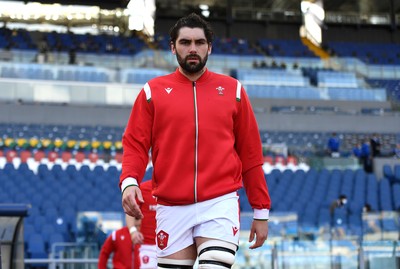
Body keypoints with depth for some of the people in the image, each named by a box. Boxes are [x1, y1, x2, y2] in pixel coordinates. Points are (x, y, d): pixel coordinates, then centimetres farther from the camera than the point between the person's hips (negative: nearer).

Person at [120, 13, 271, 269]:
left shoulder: (233, 89, 8)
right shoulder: (153, 91, 8)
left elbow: (250, 154, 9)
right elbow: (136, 145, 5)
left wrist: (261, 211, 8)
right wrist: (129, 182, -15)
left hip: (220, 203, -1)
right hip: (172, 207, 1)